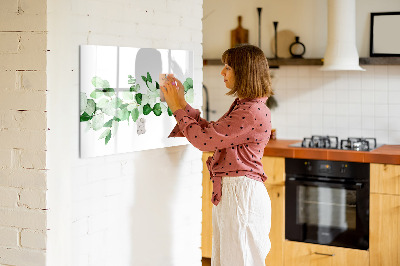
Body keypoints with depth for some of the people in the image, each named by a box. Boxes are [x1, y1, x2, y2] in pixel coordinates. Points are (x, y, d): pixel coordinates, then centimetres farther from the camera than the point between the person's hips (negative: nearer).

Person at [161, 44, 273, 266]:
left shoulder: (253, 112, -20)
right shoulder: (242, 106, 13)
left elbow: (204, 140, -19)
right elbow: (211, 132, 17)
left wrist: (178, 108, -7)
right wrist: (182, 103, 14)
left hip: (242, 194, -10)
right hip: (228, 192, 10)